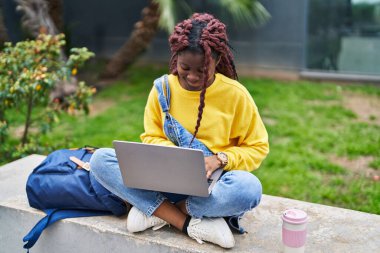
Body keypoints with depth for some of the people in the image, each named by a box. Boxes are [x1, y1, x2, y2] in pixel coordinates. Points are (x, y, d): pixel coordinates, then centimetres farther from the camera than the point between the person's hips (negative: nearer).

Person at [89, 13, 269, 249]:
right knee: (101, 160, -18)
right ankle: (190, 224, -25)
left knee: (249, 187, -37)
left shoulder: (235, 93, -7)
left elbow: (258, 147, -2)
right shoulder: (162, 89, -2)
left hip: (212, 184, -2)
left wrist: (220, 159, -20)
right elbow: (152, 138, 6)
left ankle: (155, 210, -17)